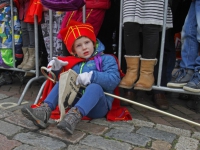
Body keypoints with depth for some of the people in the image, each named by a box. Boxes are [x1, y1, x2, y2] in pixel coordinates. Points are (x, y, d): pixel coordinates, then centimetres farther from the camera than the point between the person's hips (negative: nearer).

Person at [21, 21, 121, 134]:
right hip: (75, 102, 5)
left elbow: (114, 80, -15)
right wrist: (57, 67, 4)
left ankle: (74, 117, -52)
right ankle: (45, 110, -24)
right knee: (61, 83, -5)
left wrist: (92, 76, -27)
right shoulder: (74, 63, 16)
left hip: (98, 106, -5)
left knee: (95, 87, -32)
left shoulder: (106, 59, 0)